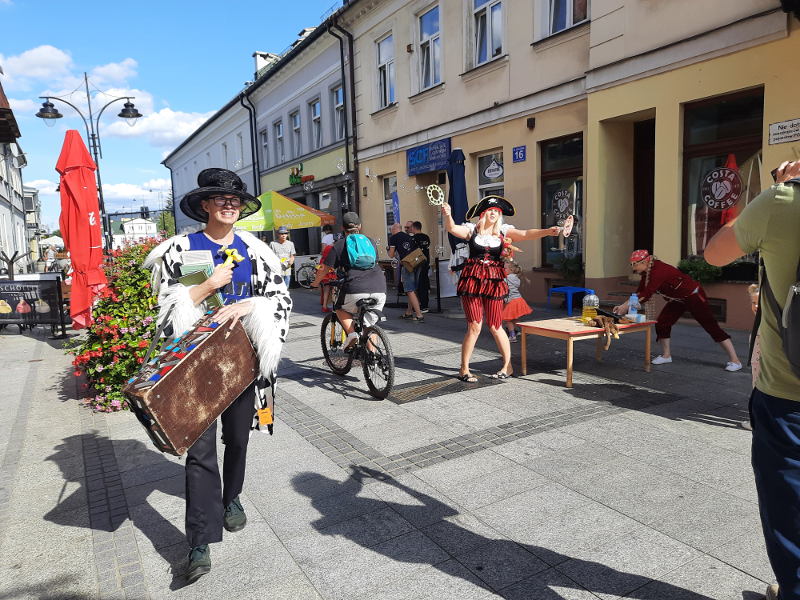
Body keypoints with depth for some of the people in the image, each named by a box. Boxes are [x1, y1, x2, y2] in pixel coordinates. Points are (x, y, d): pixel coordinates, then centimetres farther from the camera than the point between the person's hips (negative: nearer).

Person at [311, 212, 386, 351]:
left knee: (341, 308, 25)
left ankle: (351, 333, 3)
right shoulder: (371, 242, 22)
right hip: (379, 289, 4)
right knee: (370, 324, 18)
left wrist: (316, 283, 27)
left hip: (356, 289, -4)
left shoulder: (339, 245, 10)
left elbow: (324, 268, 9)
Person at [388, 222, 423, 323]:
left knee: (410, 291, -6)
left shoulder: (393, 238, 3)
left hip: (406, 265, -7)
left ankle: (420, 316, -12)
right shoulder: (409, 237, 19)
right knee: (412, 289, 16)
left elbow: (391, 255, 3)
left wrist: (388, 250, 26)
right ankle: (408, 313, 29)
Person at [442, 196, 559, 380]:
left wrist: (547, 232, -23)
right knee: (474, 327, -3)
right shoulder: (472, 230, 4)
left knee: (495, 327, 5)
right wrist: (448, 215, -33)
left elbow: (526, 234, -6)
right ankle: (464, 370, 12)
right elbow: (452, 229, -12)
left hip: (493, 281, 1)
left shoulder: (503, 231, 7)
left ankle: (507, 366, 23)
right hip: (472, 280, -1)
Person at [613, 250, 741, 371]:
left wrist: (627, 306, -30)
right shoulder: (646, 273, 1)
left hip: (693, 295, -9)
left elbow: (646, 294, -32)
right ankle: (666, 356, 15)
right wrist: (623, 305, -5)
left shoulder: (658, 270, -28)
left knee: (710, 325, -7)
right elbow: (639, 292, 3)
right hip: (678, 299, 9)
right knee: (662, 322, 1)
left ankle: (735, 361, -1)